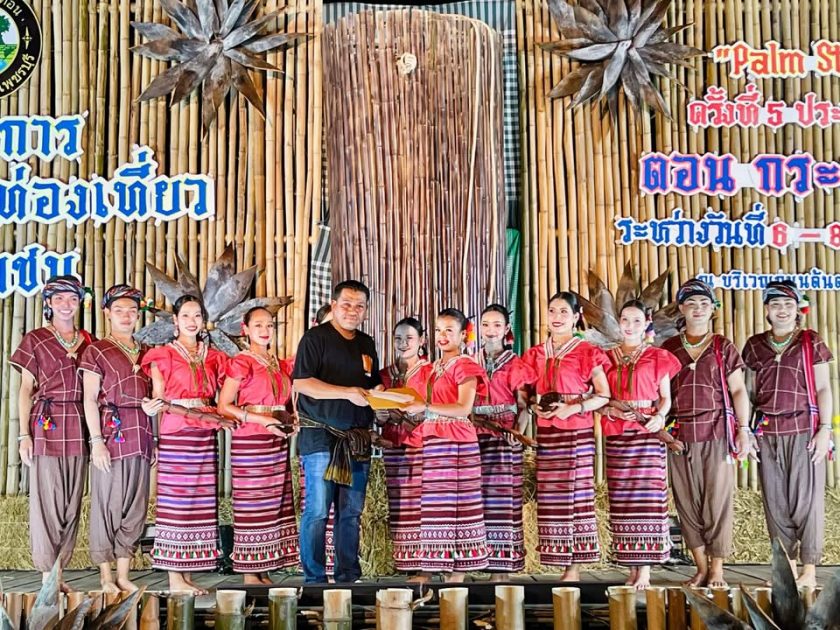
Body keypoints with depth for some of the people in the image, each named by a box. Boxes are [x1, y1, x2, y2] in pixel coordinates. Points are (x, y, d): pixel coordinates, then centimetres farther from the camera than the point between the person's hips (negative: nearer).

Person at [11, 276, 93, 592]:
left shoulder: (88, 342, 14)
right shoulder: (35, 340, 6)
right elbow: (25, 389, 3)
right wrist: (24, 434, -5)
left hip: (78, 430, 3)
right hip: (46, 427, -3)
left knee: (72, 503, 4)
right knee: (46, 501, -4)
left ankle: (59, 570, 13)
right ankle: (48, 573, 4)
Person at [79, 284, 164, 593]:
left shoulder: (146, 353, 17)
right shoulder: (97, 351, 3)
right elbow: (90, 400, -3)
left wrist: (153, 407, 2)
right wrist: (97, 440, -12)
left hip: (141, 438, 5)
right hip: (111, 436, -5)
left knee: (135, 508, 5)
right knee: (107, 505, -2)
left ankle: (123, 575, 13)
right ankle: (106, 576, 7)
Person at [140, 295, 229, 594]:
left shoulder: (213, 357, 17)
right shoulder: (163, 355, 5)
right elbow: (159, 399, 2)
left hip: (205, 435, 5)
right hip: (175, 434, -5)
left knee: (200, 503, 3)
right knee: (175, 501, -6)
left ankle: (189, 575, 9)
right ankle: (175, 578, -1)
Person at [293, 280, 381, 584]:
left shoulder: (366, 344, 18)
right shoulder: (315, 337, -3)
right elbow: (301, 383, -13)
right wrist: (347, 393, -19)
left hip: (358, 438, 6)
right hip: (321, 436, -6)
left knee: (352, 511, 8)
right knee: (317, 510, -6)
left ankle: (348, 576, 16)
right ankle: (314, 578, 2)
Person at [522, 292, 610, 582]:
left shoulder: (587, 352, 0)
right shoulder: (536, 354, 13)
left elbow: (604, 395, -3)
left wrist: (573, 408, -14)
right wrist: (534, 406, -2)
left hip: (577, 431, -4)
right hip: (546, 432, 5)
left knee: (575, 493, -5)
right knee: (550, 498, 2)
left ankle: (574, 569, 0)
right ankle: (563, 563, 9)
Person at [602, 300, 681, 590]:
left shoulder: (657, 357, 7)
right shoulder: (608, 357, 14)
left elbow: (666, 397, 7)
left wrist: (659, 417, -12)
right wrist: (610, 409, -8)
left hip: (647, 433, -3)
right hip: (617, 435, 3)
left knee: (647, 497, -8)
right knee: (621, 500, 1)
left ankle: (645, 571, -7)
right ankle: (632, 568, 6)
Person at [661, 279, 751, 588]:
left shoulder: (723, 347, 7)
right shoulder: (668, 349, 11)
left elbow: (738, 390, 5)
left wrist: (743, 429, -3)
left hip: (717, 435, -2)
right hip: (680, 437, 2)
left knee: (718, 502, -1)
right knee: (687, 504, 3)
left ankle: (717, 569, 9)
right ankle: (701, 568, 14)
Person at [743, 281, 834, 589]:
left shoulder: (811, 342, 3)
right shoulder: (755, 345, 11)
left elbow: (823, 389, 1)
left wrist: (825, 429, -7)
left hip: (804, 430, -3)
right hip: (767, 433, 3)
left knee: (806, 500, -1)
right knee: (775, 502, 5)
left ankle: (809, 570, 8)